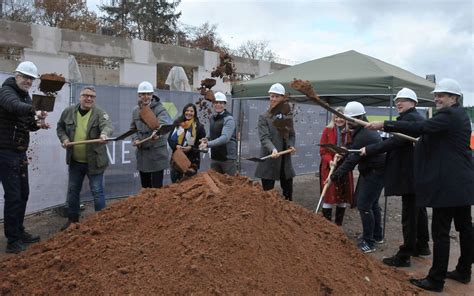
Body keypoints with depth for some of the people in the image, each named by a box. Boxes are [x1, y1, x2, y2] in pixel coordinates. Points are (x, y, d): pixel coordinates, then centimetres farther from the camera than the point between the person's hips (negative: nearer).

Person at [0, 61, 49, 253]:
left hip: (20, 152, 9)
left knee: (23, 194, 14)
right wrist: (34, 111, -50)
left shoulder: (26, 95, 16)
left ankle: (19, 232, 28)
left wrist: (37, 125, 1)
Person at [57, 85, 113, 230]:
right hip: (75, 161, 5)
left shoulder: (99, 113, -11)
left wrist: (104, 134, -52)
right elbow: (60, 127, 16)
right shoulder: (68, 111, 3)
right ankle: (73, 219, 33)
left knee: (97, 191, 2)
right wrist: (64, 138, -3)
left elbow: (107, 125, -30)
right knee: (73, 190, 16)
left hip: (94, 161, -5)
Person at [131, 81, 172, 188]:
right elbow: (133, 128, 20)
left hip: (157, 152, -6)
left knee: (157, 186, -4)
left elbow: (165, 123, -30)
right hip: (142, 152, 6)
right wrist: (135, 139, -1)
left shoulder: (159, 109, -10)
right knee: (145, 186, 17)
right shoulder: (135, 110, 9)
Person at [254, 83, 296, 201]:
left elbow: (291, 135, 16)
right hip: (269, 161, -4)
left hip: (285, 161, 4)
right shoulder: (264, 117, -4)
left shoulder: (288, 116, 9)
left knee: (288, 193, 12)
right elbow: (264, 138, -15)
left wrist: (291, 145, -5)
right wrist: (272, 149, -33)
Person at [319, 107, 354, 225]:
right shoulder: (327, 130, -5)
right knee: (329, 197, 0)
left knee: (343, 197, 9)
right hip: (329, 168, -3)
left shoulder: (350, 132, 1)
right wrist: (330, 161, -24)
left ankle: (338, 225, 23)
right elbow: (323, 150, -7)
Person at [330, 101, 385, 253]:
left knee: (364, 205, -9)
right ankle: (377, 235, 33)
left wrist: (335, 176, -23)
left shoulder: (364, 136, -26)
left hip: (375, 172, -11)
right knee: (372, 203, 19)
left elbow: (352, 159, -26)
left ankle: (369, 242, 0)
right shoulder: (363, 130, 8)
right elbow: (352, 152, 11)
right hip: (370, 171, 11)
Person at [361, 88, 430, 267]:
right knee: (419, 210, 20)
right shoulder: (418, 118, 18)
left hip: (410, 175, -11)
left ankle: (404, 256, 1)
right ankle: (422, 246, 35)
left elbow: (396, 141, -26)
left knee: (409, 215, -6)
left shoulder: (409, 118, -15)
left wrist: (369, 150, -23)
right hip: (419, 173, 11)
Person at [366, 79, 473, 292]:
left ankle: (436, 280, 2)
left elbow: (420, 127, -27)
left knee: (440, 231, -5)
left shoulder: (450, 115, -15)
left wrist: (384, 125, -28)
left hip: (448, 184, -11)